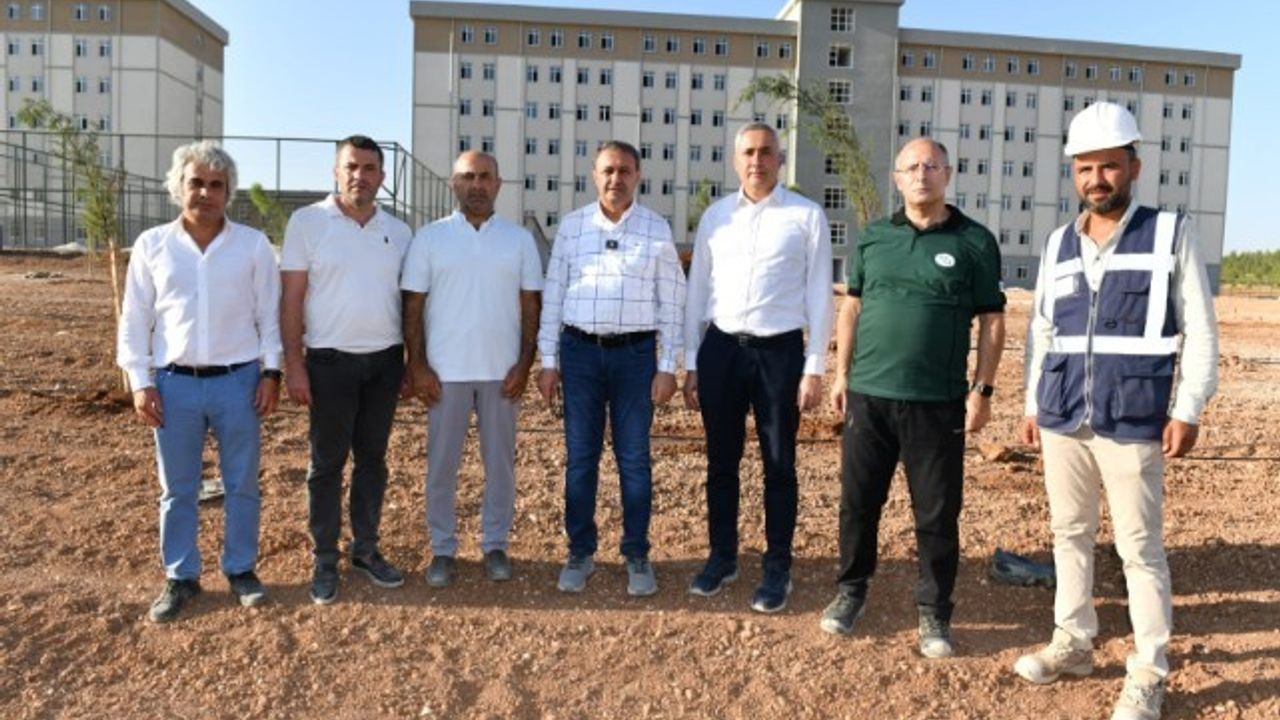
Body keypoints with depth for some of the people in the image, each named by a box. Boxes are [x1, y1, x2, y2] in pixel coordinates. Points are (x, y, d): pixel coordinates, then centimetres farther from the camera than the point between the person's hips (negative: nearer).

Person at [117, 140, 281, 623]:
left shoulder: (253, 245, 0)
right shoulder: (151, 245, 2)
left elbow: (270, 314, 2)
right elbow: (134, 320, 4)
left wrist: (271, 371, -4)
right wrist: (140, 382, -2)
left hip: (238, 381, -1)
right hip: (175, 383, 1)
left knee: (242, 484, 9)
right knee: (177, 489, 11)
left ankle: (241, 569, 25)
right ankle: (181, 577, 25)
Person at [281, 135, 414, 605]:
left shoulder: (399, 231, 7)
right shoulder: (308, 222, -3)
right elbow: (292, 298, -5)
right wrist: (293, 364, -11)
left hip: (385, 360, 4)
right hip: (330, 360, -3)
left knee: (373, 458, 12)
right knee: (328, 462, 6)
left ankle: (366, 549, 26)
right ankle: (325, 561, 17)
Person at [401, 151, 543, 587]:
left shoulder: (519, 239, 5)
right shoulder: (430, 238, 2)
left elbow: (530, 307, 4)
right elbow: (413, 306, 1)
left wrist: (524, 363, -4)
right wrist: (416, 365, -6)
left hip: (502, 370, 1)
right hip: (445, 369, -1)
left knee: (500, 460, 9)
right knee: (442, 462, 6)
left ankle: (495, 544, 23)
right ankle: (442, 548, 19)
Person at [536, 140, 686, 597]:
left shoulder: (657, 229, 1)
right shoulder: (571, 226, 4)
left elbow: (671, 302, 1)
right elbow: (553, 294, 6)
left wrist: (667, 367, -3)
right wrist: (548, 361, 2)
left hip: (635, 353, -1)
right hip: (580, 350, 1)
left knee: (634, 458, 6)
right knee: (580, 456, 7)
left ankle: (637, 556, 18)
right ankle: (580, 553, 20)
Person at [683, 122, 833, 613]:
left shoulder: (806, 216, -1)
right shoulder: (715, 217, 8)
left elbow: (819, 295, -1)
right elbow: (697, 291, 10)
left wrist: (814, 368, -5)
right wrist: (691, 364, 8)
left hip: (779, 351, -3)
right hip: (721, 348, 3)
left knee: (779, 465, 7)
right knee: (721, 462, 12)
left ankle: (777, 570, 21)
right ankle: (722, 558, 29)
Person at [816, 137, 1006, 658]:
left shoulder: (974, 242, 1)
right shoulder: (873, 238, 9)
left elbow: (992, 321, 1)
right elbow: (851, 307, 12)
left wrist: (982, 389, -5)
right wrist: (842, 373, 5)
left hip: (938, 402, -2)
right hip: (868, 394, 2)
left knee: (937, 513, 5)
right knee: (858, 501, 11)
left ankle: (933, 612, 20)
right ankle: (851, 589, 29)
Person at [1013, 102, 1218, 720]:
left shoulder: (1171, 233, -1)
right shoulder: (1059, 244, 11)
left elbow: (1200, 332, -3)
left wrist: (1188, 410, -8)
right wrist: (1033, 404, 13)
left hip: (1133, 422, -4)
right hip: (1063, 420, 5)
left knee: (1140, 547, 2)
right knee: (1069, 534, 14)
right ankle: (1073, 643, 29)